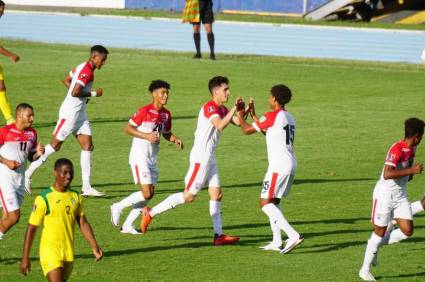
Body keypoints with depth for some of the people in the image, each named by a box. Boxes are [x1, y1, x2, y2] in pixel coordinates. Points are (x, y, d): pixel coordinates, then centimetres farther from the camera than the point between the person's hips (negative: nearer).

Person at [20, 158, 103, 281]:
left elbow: (83, 223, 13)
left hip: (69, 253, 6)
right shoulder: (44, 199, -10)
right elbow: (31, 228, -6)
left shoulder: (76, 197, 7)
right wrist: (25, 258, -7)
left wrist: (94, 247, 2)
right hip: (50, 252, -6)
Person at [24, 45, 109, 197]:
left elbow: (66, 80, 22)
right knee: (55, 145, -1)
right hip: (70, 112, -10)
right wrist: (93, 93, -15)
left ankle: (86, 187, 2)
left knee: (88, 146, 3)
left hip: (80, 113, 10)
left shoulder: (82, 67, 10)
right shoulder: (87, 71, -19)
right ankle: (28, 174, 10)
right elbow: (75, 92, -27)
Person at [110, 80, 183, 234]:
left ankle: (127, 225, 13)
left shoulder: (166, 114, 7)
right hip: (140, 156, -8)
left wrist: (175, 139, 1)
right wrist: (147, 136, -23)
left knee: (149, 194, 5)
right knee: (146, 194, -15)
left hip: (152, 158, 8)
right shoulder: (145, 111, -15)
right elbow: (127, 128, -14)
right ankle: (117, 207, 4)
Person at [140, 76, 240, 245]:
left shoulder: (221, 109, 13)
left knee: (216, 194, 4)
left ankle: (218, 235, 3)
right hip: (200, 157, -9)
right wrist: (234, 109, -25)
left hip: (209, 157, 9)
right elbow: (220, 125, -31)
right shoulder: (209, 107, -16)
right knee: (189, 195, -7)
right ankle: (151, 213, 0)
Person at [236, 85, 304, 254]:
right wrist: (252, 113, 34)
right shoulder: (288, 117, 17)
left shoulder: (272, 116, -10)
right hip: (291, 164, 9)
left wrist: (240, 116, 15)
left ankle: (293, 235, -21)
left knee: (265, 203, -8)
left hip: (279, 166, -9)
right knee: (274, 202, 18)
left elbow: (247, 130, -3)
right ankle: (277, 242, 14)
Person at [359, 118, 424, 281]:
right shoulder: (397, 149, -23)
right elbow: (387, 174, -34)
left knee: (407, 231, -3)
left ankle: (376, 245, 19)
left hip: (400, 195, 8)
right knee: (380, 232, 0)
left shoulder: (412, 149, 4)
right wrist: (411, 171, -33)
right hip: (385, 194, -8)